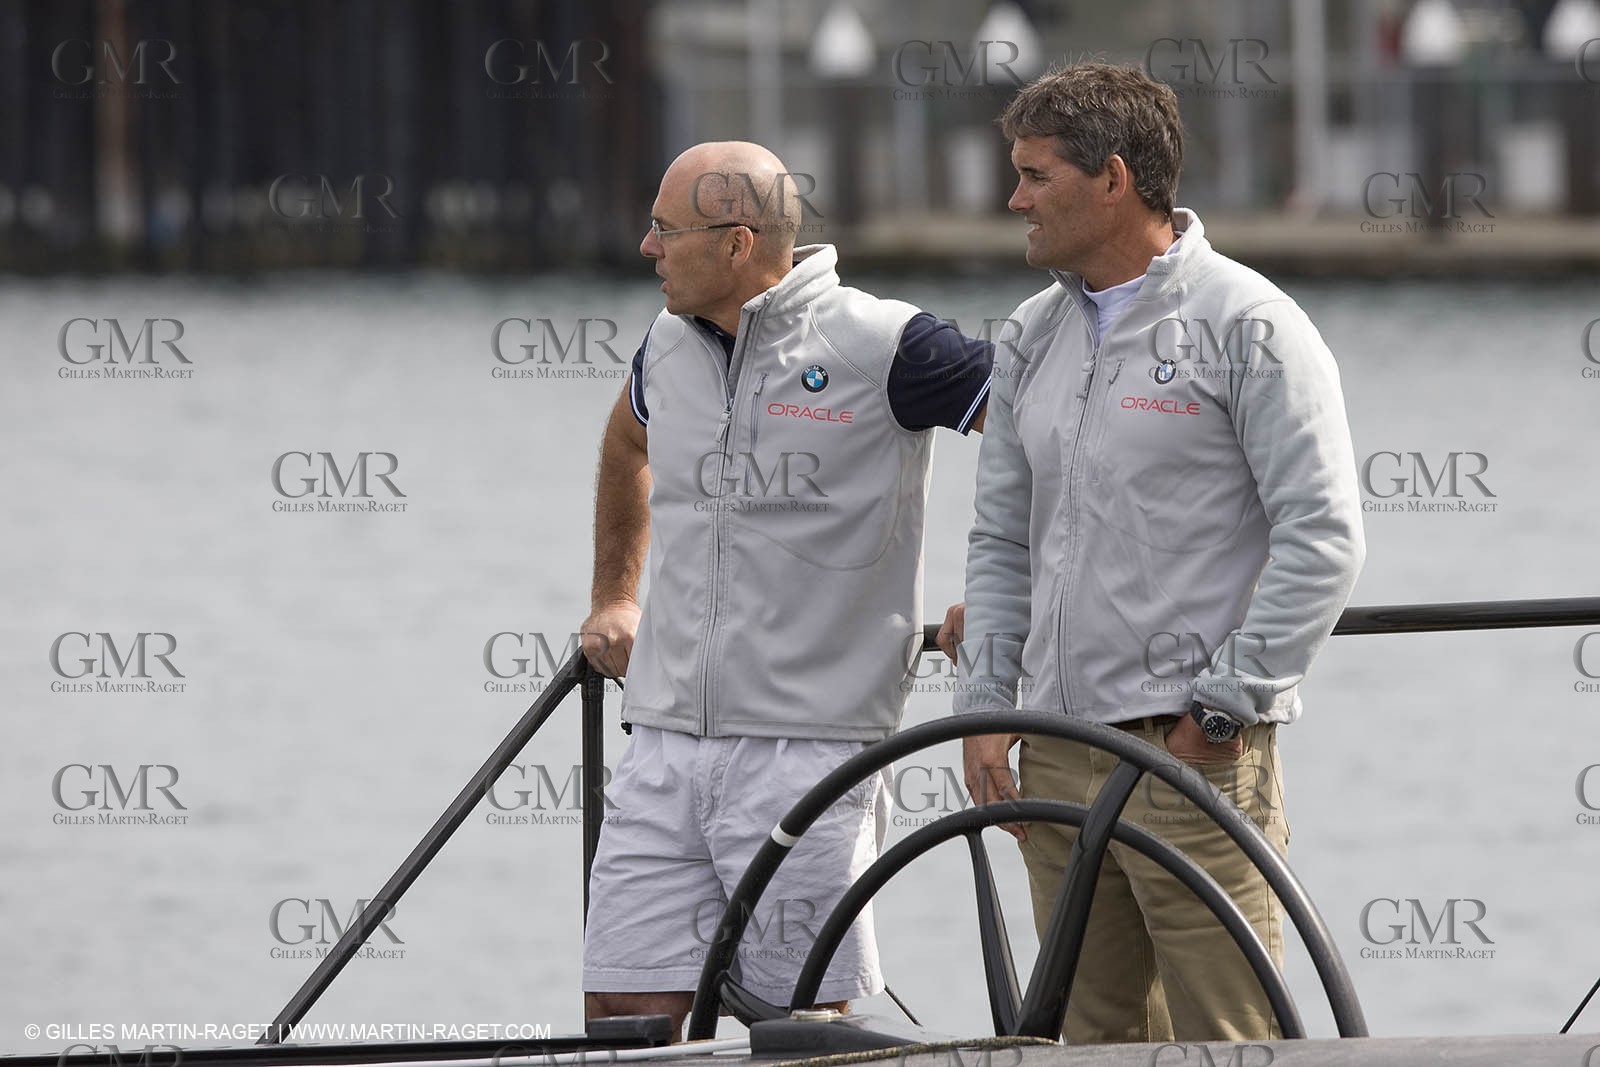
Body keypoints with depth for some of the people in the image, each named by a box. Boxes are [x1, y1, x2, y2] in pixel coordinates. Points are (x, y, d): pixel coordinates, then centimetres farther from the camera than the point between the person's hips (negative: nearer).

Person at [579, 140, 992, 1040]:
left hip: (808, 752, -6)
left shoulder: (881, 349, -11)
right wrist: (614, 595, 33)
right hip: (665, 748, 6)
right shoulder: (670, 349, 10)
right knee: (624, 1013, 1)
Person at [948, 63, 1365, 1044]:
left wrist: (1224, 706, -13)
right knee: (1096, 1044, 9)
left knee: (1222, 1045, -8)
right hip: (1056, 759, 7)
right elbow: (1002, 538, 20)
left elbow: (1324, 539, -11)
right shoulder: (1035, 336, 16)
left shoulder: (1245, 323, -6)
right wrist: (985, 703, 8)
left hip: (1194, 753, -7)